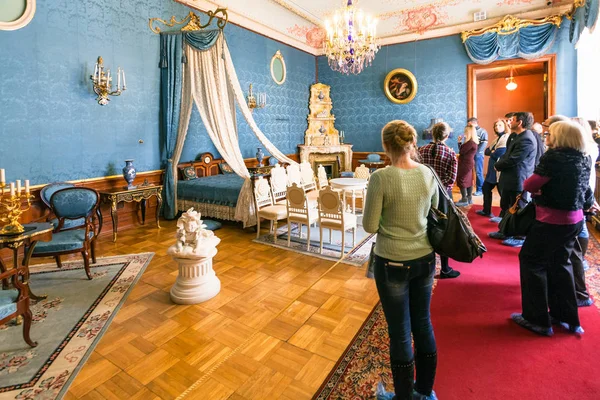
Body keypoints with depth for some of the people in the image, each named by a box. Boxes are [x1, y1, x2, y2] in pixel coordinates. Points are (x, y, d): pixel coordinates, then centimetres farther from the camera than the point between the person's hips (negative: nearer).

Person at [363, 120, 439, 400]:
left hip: (393, 263, -5)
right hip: (425, 258, 6)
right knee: (423, 324, 20)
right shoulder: (428, 174, -2)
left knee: (400, 332, 10)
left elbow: (370, 226, -13)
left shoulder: (381, 178, -19)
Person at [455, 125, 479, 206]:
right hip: (469, 163, 10)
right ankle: (469, 198, 21)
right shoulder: (473, 142, 12)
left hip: (465, 163, -10)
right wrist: (460, 142, 6)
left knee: (462, 181, -5)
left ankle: (464, 200, -2)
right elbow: (463, 151, 11)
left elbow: (461, 152, -19)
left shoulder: (470, 143, -21)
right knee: (468, 181, 14)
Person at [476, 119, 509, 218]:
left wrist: (491, 152, -6)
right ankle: (486, 211, 29)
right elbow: (487, 151, 9)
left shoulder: (507, 138, -13)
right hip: (492, 169, 10)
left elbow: (498, 154, -24)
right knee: (485, 188, 16)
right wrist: (493, 152, -11)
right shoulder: (497, 138, 17)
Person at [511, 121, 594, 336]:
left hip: (553, 220, -8)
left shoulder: (554, 157, -17)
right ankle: (567, 317, 28)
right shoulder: (583, 160, 6)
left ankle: (538, 319, 11)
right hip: (574, 220, 8)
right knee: (559, 263, 19)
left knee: (531, 260, 4)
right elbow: (584, 191, 15)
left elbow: (530, 185, -15)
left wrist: (535, 187, 5)